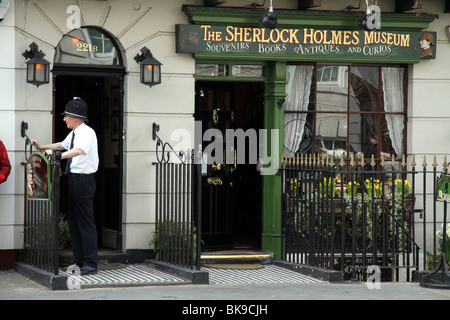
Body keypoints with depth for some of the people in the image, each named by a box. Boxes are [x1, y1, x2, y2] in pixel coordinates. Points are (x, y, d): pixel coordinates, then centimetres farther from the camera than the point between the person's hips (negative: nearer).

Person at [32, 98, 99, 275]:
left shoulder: (88, 133, -14)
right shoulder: (73, 134, 14)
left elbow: (79, 150, -30)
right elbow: (62, 145, 32)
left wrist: (58, 155, -40)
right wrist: (41, 147, 27)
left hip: (83, 180, -10)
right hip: (73, 179, 10)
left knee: (86, 222, -8)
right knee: (73, 221, 12)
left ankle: (90, 264, -6)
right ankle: (78, 261, 19)